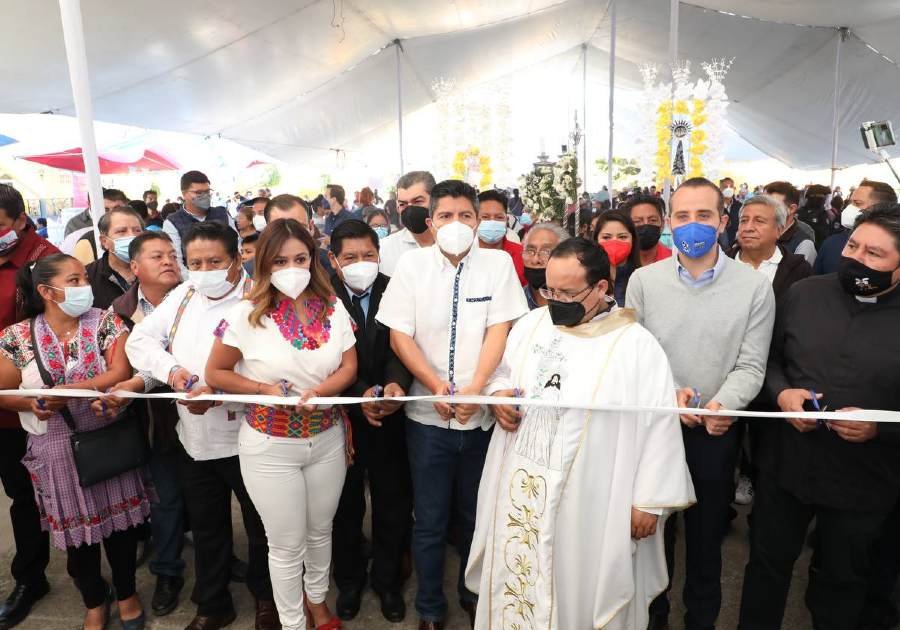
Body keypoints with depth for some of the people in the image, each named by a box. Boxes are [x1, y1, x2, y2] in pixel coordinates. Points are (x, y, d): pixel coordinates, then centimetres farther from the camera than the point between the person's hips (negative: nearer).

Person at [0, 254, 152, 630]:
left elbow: (120, 373, -18)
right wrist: (32, 404, -18)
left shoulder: (106, 323, -7)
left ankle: (126, 592, 36)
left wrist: (64, 393, -25)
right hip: (58, 450, 1)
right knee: (75, 528, 15)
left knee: (120, 520, 12)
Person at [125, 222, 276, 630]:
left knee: (261, 525, 15)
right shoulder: (183, 295, 5)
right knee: (206, 527, 22)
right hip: (193, 438, 6)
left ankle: (266, 597, 40)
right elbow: (140, 339, 7)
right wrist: (169, 368, -11)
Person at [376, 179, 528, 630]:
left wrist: (475, 389, -18)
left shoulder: (498, 263, 0)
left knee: (477, 516, 15)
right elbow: (399, 336, -3)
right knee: (430, 521, 10)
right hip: (428, 414, 0)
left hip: (483, 412, 1)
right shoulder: (412, 264, 0)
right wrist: (437, 386, -15)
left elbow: (499, 330, -6)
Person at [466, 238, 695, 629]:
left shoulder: (637, 345, -12)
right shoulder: (531, 323, 2)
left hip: (590, 504, -4)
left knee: (580, 594, 12)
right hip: (520, 490, 4)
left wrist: (649, 502, -8)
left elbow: (659, 427, -10)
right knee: (516, 586, 18)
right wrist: (497, 394, -6)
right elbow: (503, 372, 16)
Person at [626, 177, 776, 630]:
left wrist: (722, 404, -26)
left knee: (706, 536, 16)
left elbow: (750, 366, -8)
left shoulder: (754, 286, -6)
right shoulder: (643, 280, -3)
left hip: (716, 430, 0)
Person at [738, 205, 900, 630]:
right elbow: (771, 358, 7)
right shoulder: (804, 294, -3)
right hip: (785, 465, 2)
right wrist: (782, 392, -11)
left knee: (842, 584, 21)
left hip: (863, 485, -2)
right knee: (767, 565, 20)